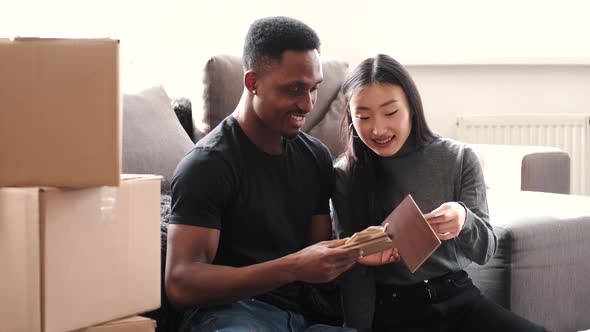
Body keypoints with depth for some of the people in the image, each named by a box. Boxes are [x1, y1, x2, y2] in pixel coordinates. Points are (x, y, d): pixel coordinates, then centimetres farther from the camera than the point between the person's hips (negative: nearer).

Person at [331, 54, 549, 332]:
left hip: (457, 297, 2)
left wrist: (464, 221, -24)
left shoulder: (459, 159, 0)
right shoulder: (345, 176, -2)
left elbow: (485, 250, -2)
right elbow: (351, 270, 2)